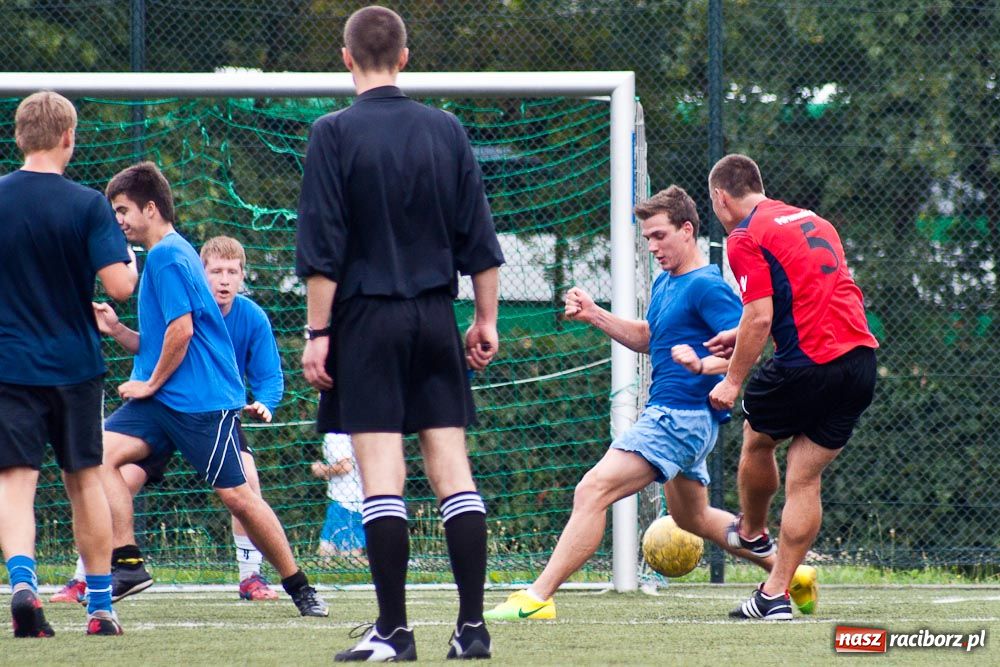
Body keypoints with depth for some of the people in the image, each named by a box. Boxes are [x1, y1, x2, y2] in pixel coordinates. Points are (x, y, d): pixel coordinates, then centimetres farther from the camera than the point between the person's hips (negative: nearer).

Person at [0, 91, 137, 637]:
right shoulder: (87, 204, -7)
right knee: (84, 480, 13)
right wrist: (130, 263, 7)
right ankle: (100, 605, 18)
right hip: (75, 364, 1)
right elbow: (120, 284, -15)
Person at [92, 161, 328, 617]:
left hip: (203, 400, -9)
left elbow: (181, 331, -20)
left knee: (234, 494, -5)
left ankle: (299, 587, 6)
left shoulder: (168, 256, -11)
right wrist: (115, 330, 8)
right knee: (104, 453, -11)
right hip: (161, 399, 9)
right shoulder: (163, 255, 19)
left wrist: (152, 383, -12)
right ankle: (126, 562, -13)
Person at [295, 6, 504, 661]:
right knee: (452, 467, 4)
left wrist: (317, 330, -4)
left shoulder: (335, 133, -6)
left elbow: (322, 246, -8)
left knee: (382, 477, -4)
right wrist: (486, 319, 15)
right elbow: (479, 237, 8)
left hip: (367, 318, -4)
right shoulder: (446, 129, 6)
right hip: (436, 321, 4)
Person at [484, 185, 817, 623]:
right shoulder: (665, 283, 15)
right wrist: (594, 316, 15)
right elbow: (647, 338, 29)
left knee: (593, 491, -19)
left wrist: (704, 364, -38)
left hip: (679, 418, -11)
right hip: (671, 415, 11)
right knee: (692, 517, 27)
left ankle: (537, 598, -24)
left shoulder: (706, 287, -14)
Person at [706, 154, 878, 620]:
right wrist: (744, 335, 33)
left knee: (757, 438, 23)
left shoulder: (746, 238, -5)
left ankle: (751, 532, 44)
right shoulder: (809, 220, 20)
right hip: (860, 357, 7)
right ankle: (776, 594, 8)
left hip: (806, 363, -7)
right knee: (805, 479, 9)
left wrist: (733, 380, -4)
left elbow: (760, 318, -13)